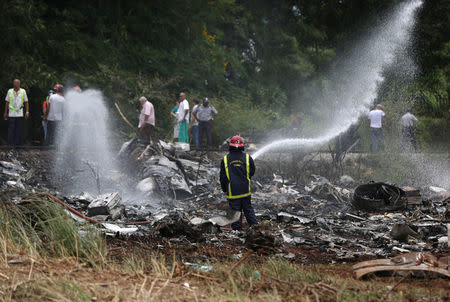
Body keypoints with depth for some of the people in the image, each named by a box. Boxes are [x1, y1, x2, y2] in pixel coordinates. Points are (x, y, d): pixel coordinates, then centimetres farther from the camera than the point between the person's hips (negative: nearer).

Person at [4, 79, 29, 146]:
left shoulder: (23, 91, 6)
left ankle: (17, 144, 8)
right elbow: (7, 102, 11)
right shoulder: (9, 91, 6)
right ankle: (10, 144, -1)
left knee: (18, 130, 2)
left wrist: (27, 112, 2)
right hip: (11, 114, -1)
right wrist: (5, 112, 10)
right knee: (11, 129, -4)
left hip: (20, 114, 1)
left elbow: (26, 102, 9)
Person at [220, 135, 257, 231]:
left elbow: (222, 177, 1)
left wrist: (224, 189, 15)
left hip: (232, 192, -1)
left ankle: (237, 230, 7)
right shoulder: (248, 158, -5)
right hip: (245, 190, 1)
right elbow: (252, 172, 9)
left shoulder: (225, 159, -5)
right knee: (248, 209, 14)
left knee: (235, 212, 5)